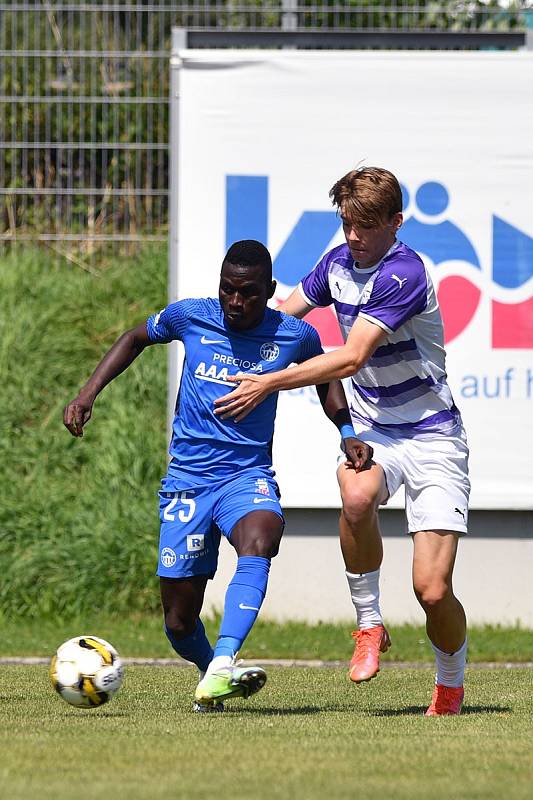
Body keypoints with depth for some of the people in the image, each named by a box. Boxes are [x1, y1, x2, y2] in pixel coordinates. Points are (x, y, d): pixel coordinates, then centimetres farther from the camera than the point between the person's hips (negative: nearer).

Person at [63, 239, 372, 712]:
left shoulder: (294, 336, -2)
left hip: (248, 474, -1)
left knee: (260, 541, -37)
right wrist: (90, 392, 8)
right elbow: (136, 338, 18)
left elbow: (325, 378, 19)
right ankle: (209, 668, 32)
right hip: (187, 479, 1)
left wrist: (348, 433, 3)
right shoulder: (189, 317, -3)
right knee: (180, 621, -1)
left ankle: (222, 668, -45)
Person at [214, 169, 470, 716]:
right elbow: (284, 312, 23)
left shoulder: (403, 275, -20)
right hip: (373, 427, 5)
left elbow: (350, 359, -24)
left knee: (432, 590, -12)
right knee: (356, 493, -35)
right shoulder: (338, 262, 3)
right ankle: (369, 624, -15)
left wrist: (269, 383, -21)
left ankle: (451, 685, 19)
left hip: (432, 435, -5)